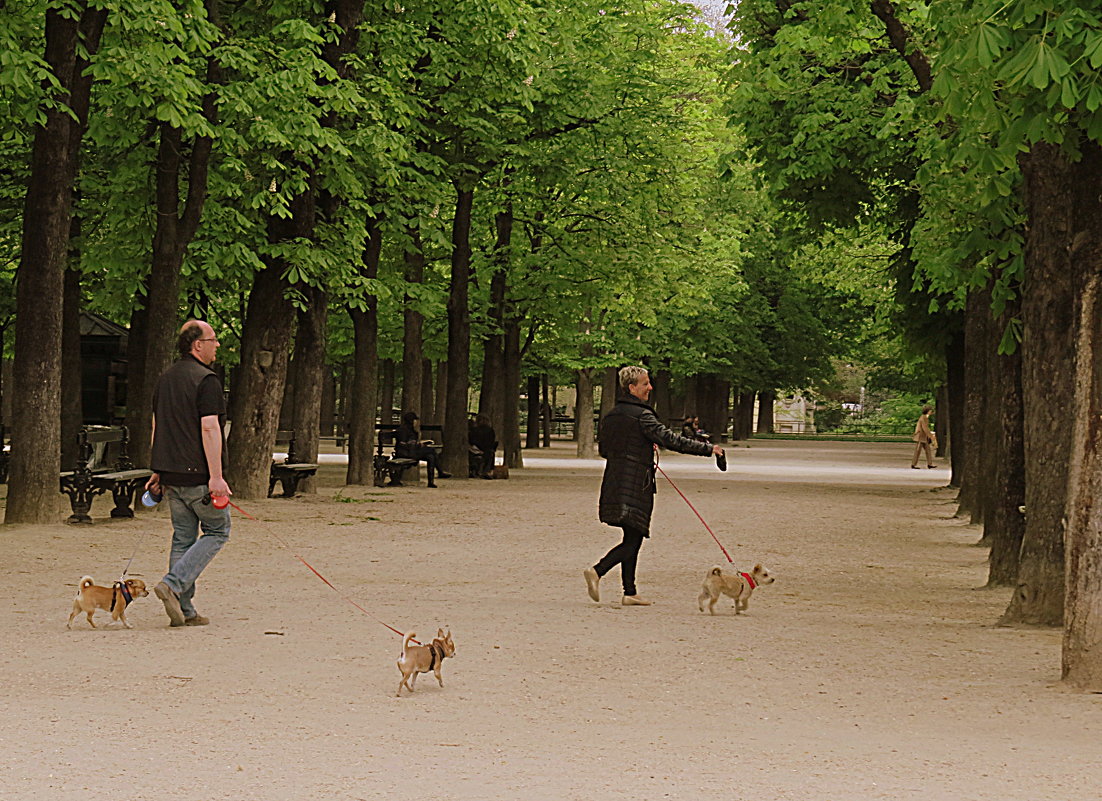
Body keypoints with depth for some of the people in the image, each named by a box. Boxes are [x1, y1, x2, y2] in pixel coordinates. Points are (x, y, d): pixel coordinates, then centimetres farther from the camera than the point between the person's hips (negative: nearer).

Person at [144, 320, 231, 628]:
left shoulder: (165, 379, 15)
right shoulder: (206, 380, -12)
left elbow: (157, 426, 18)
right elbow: (209, 428, -19)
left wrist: (158, 472, 23)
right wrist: (216, 476, -20)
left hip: (171, 474, 8)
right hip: (197, 474, -8)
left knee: (183, 537, 10)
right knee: (217, 532, 5)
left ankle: (184, 610, 8)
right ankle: (173, 584, -9)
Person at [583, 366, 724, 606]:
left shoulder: (610, 416, 12)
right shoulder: (641, 415, -12)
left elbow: (604, 449, 20)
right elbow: (669, 439, -18)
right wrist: (707, 448, -15)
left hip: (614, 483, 8)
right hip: (636, 484, -8)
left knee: (633, 538, 12)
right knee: (632, 540, -5)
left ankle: (630, 593, 11)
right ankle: (597, 571, -20)